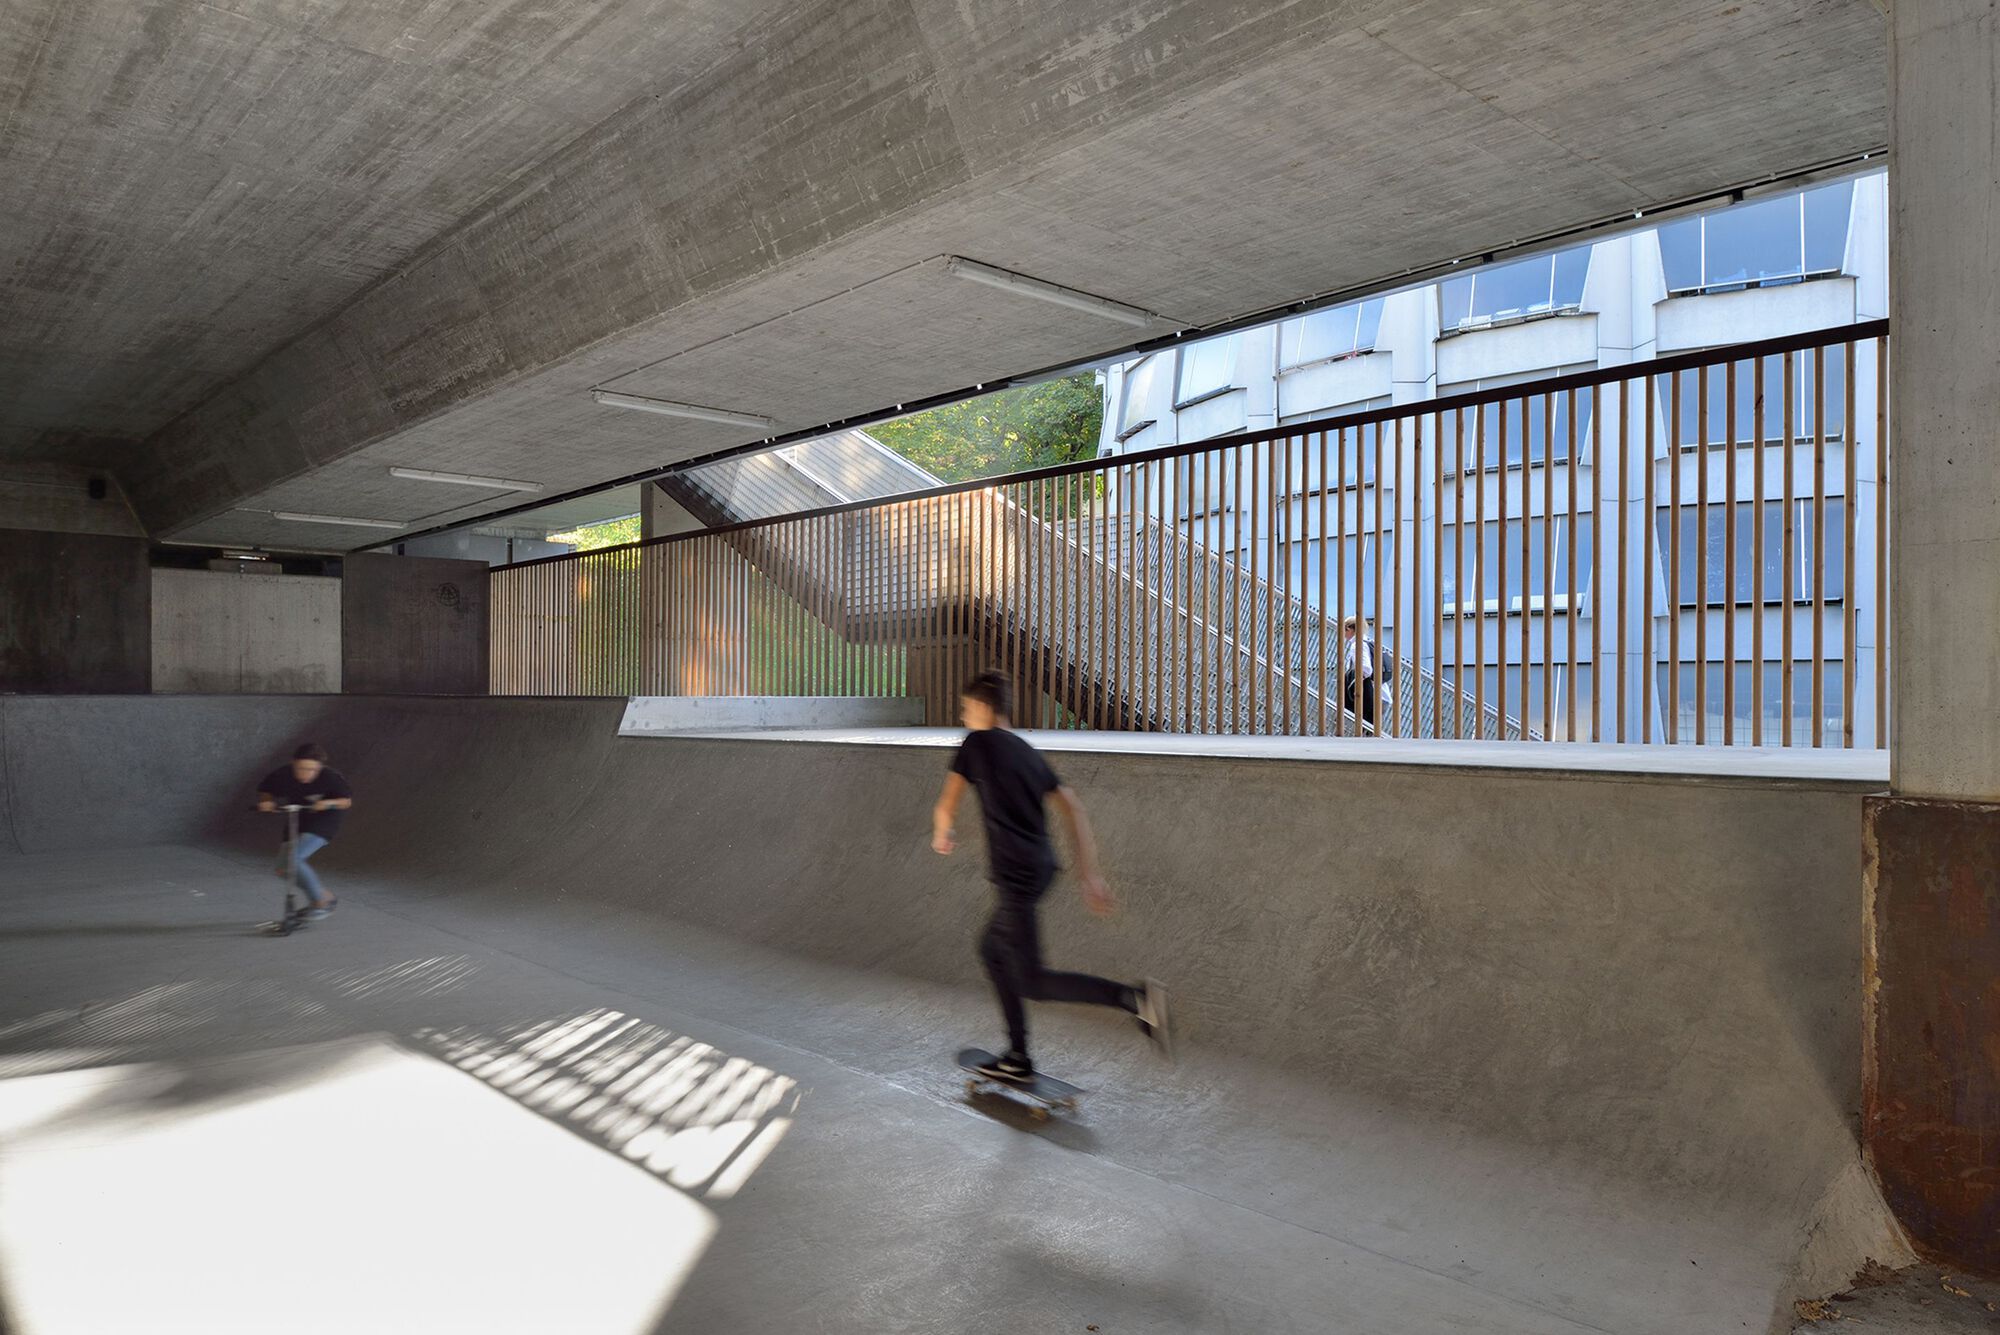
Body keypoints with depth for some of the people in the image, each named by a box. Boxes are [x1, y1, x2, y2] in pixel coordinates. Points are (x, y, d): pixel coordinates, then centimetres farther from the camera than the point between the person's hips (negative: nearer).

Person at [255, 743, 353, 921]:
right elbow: (264, 791, 3)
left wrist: (329, 803, -31)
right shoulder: (282, 775, -16)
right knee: (283, 869, 6)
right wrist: (265, 801, -19)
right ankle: (325, 897, 24)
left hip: (322, 825, -6)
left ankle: (320, 901, -7)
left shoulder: (330, 777, -23)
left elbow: (347, 800, -11)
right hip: (295, 823, 6)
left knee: (293, 861, -23)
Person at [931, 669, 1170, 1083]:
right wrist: (1089, 873, 12)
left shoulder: (976, 744, -3)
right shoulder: (1028, 752, 17)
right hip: (1041, 866, 8)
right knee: (993, 951, 23)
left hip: (1014, 874, -8)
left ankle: (1134, 997, -21)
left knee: (1031, 982, -4)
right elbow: (1073, 808, 12)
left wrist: (941, 835, 17)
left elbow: (945, 807, -6)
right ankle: (1018, 1058, 26)